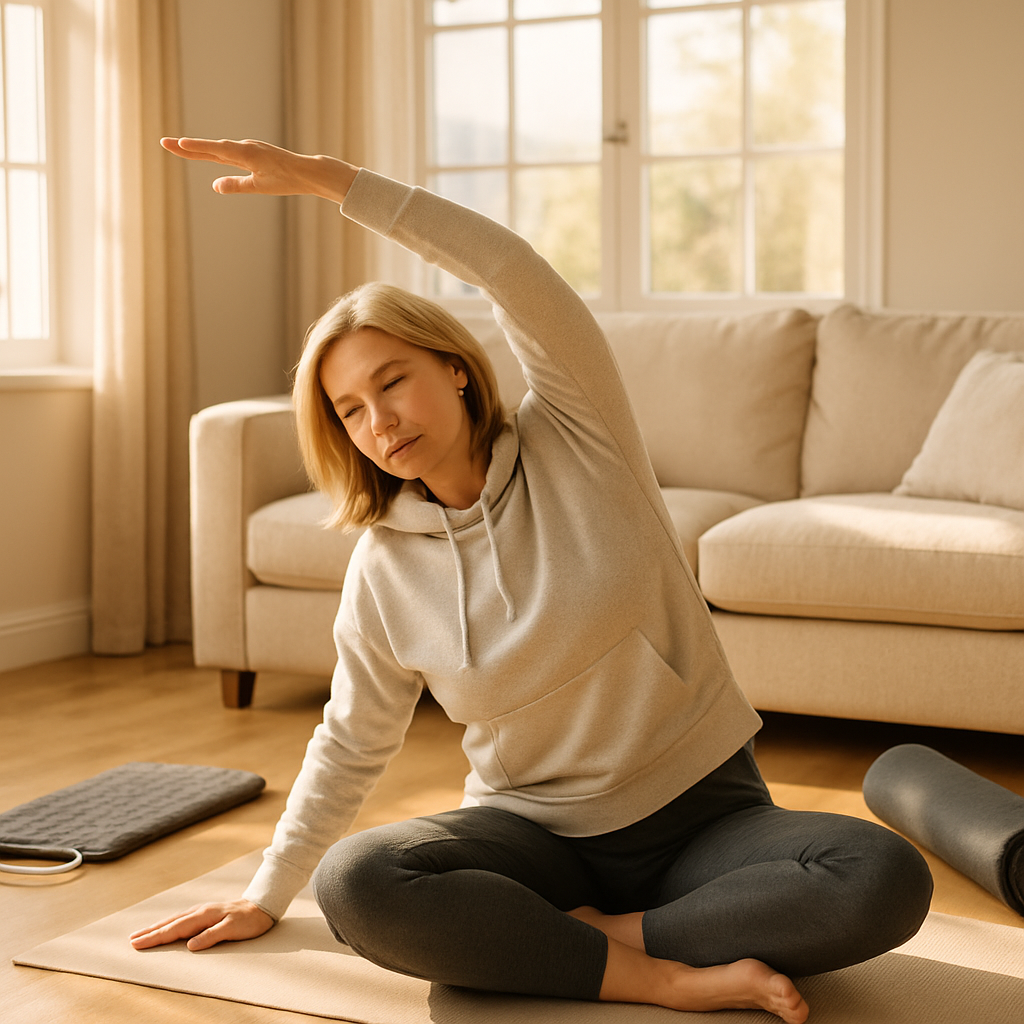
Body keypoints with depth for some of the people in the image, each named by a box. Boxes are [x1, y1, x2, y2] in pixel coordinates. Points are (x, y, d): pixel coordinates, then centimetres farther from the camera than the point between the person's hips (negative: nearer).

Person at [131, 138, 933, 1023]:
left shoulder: (578, 443, -7)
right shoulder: (383, 570, -1)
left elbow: (521, 280, -23)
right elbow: (350, 745, 12)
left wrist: (336, 181, -27)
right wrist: (266, 896, 15)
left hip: (702, 810, -1)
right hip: (536, 831, 2)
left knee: (886, 881, -29)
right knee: (352, 885, -29)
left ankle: (601, 935, -16)